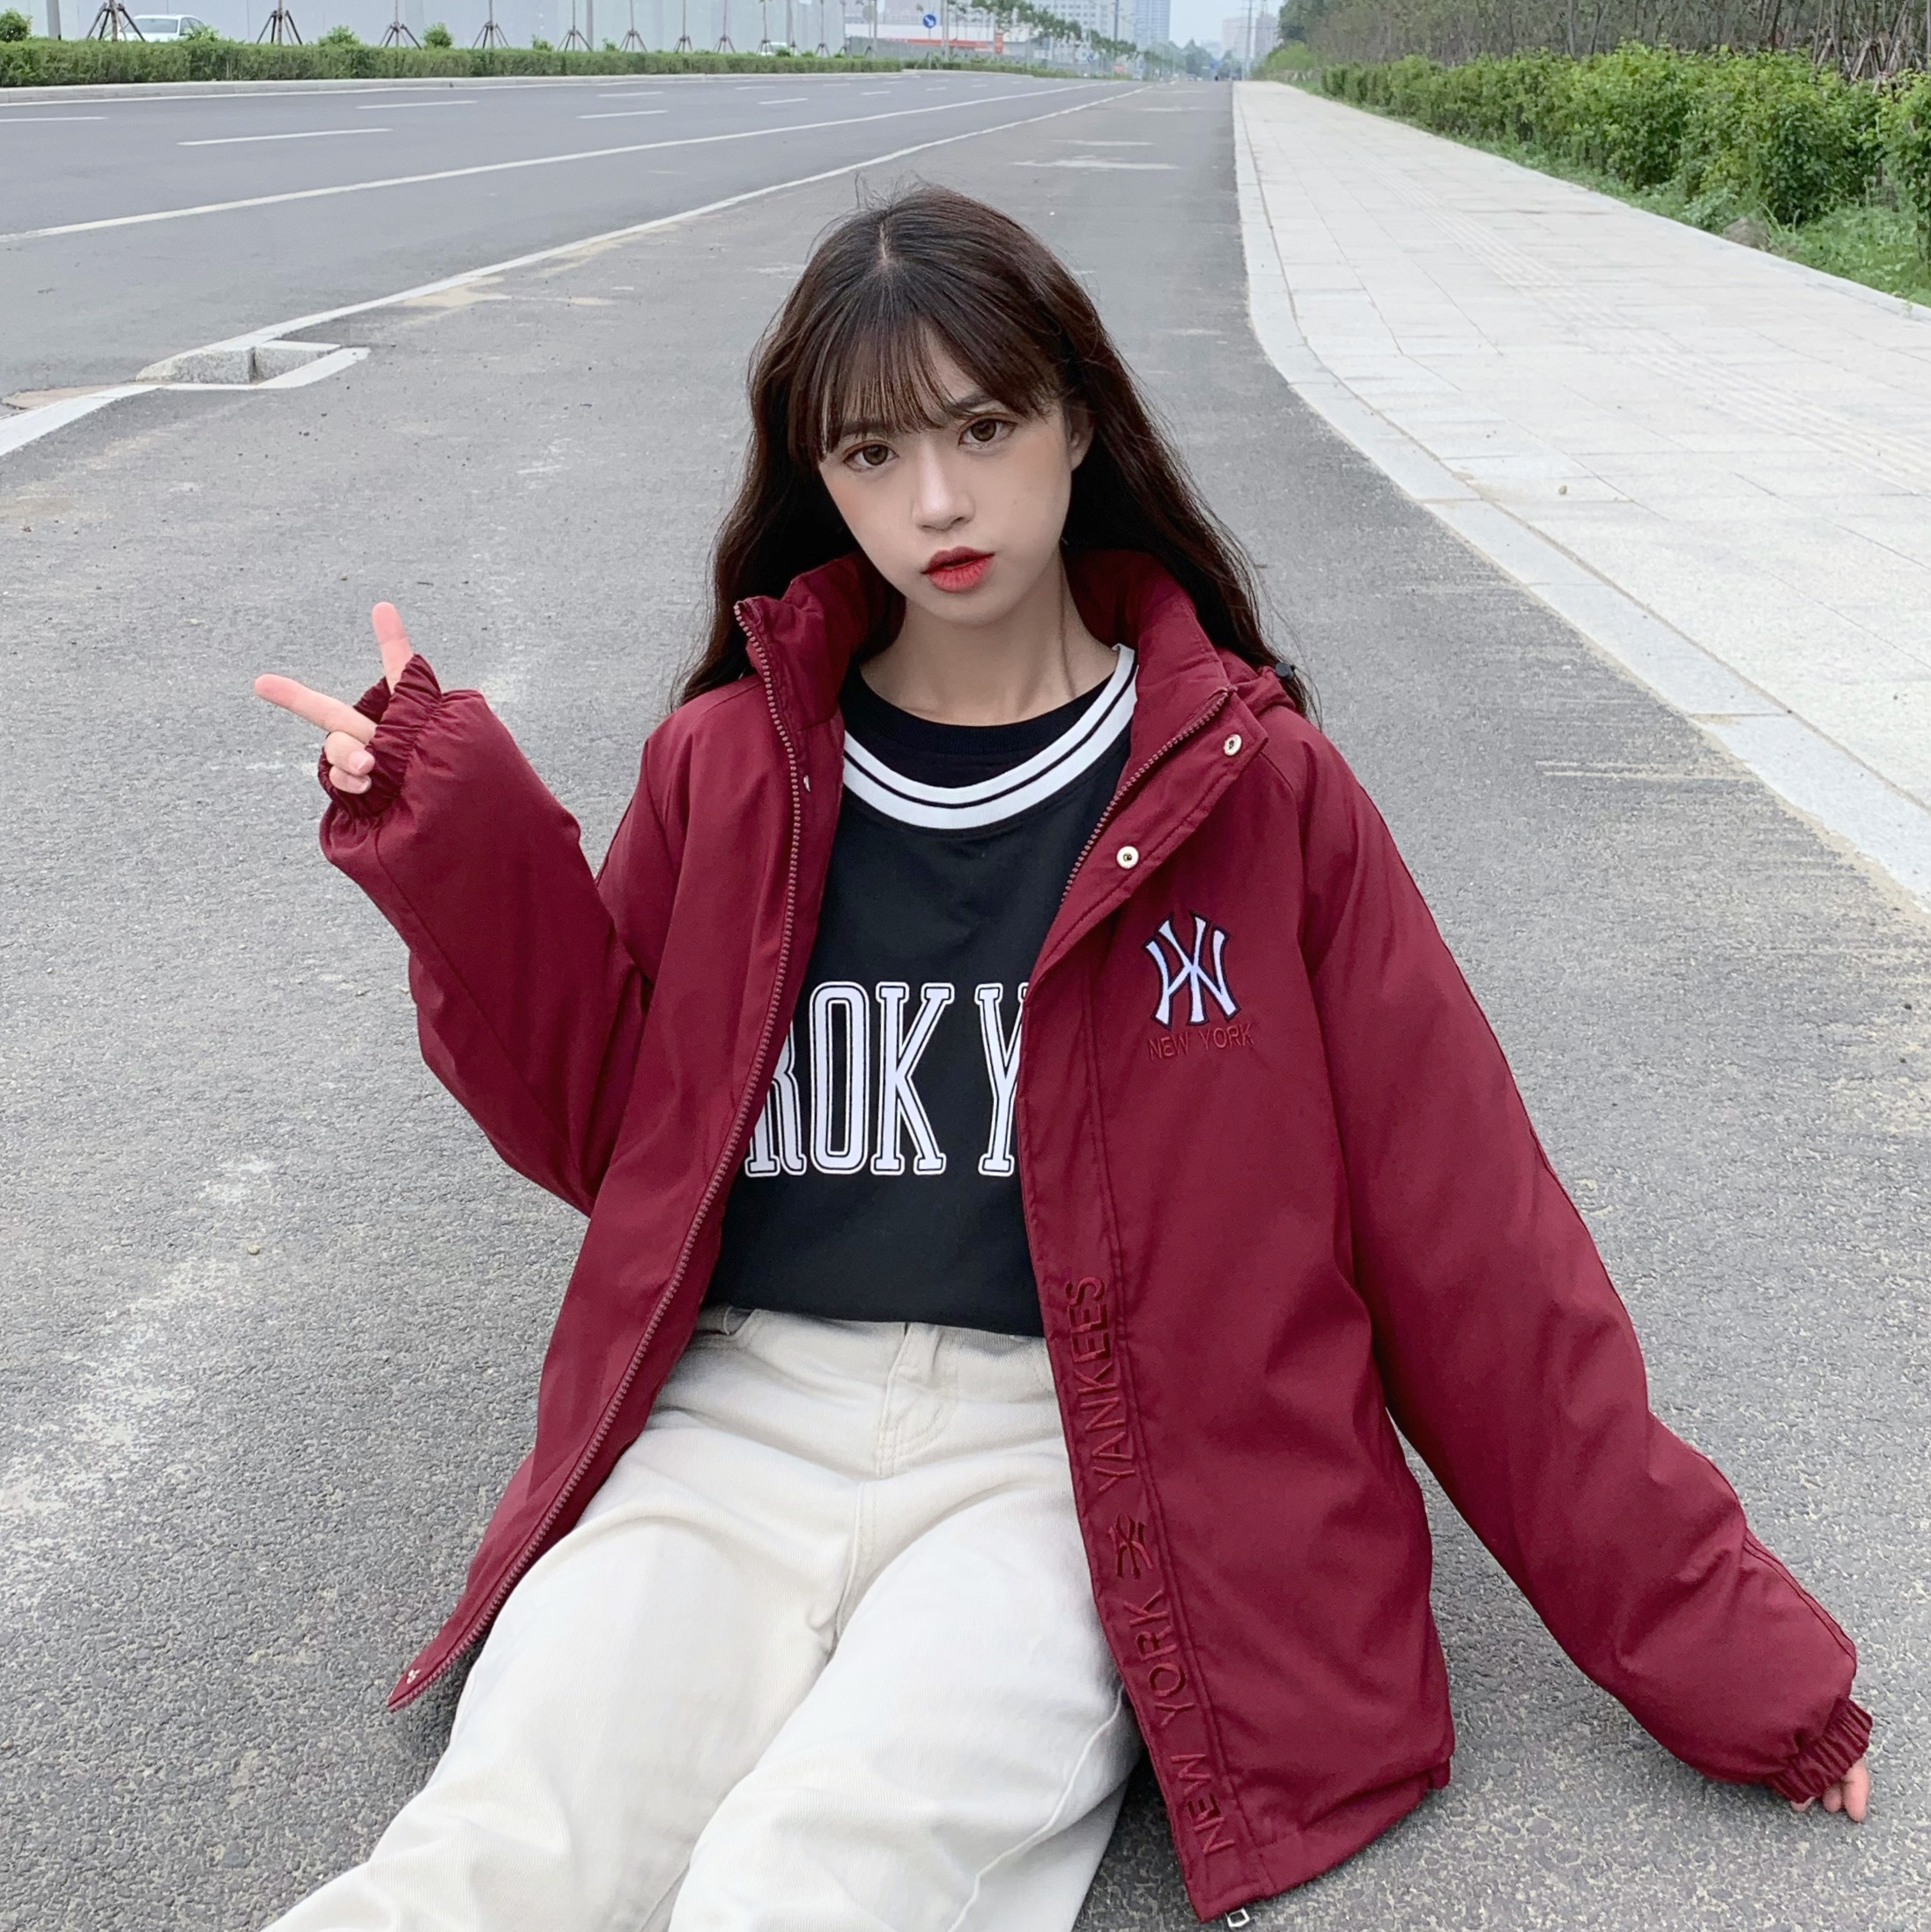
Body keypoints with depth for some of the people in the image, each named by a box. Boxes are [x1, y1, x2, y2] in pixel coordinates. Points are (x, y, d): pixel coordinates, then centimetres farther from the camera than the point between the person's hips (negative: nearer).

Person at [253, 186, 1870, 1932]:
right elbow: (605, 1127, 19)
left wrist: (1714, 1637, 5)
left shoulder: (1253, 790, 4)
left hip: (1066, 1456, -2)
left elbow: (1465, 1231, 6)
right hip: (739, 1416, 2)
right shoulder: (729, 768, 11)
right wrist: (459, 838, 4)